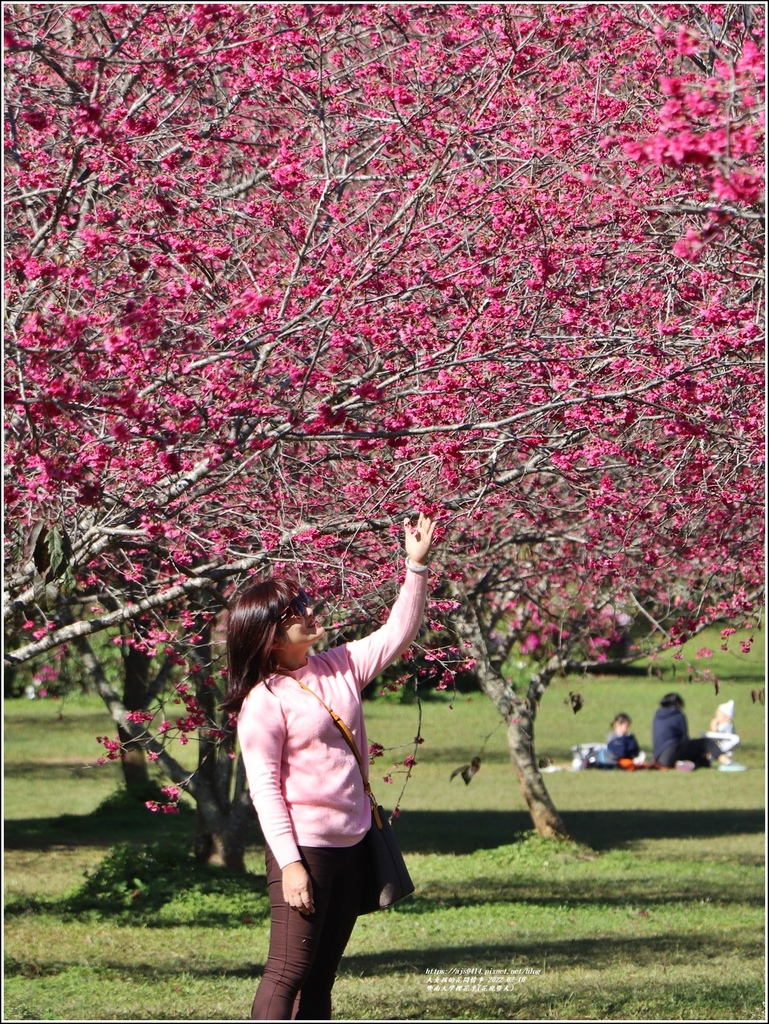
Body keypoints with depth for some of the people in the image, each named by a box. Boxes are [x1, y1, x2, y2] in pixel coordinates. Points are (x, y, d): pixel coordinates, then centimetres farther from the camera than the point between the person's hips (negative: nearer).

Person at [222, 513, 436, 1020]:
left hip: (351, 845, 8)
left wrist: (417, 566, 4)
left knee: (322, 974, 11)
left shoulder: (339, 667, 8)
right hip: (303, 847, -8)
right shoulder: (264, 701, -13)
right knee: (289, 970, -10)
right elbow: (264, 788, -15)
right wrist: (289, 863, -20)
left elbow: (396, 635, 15)